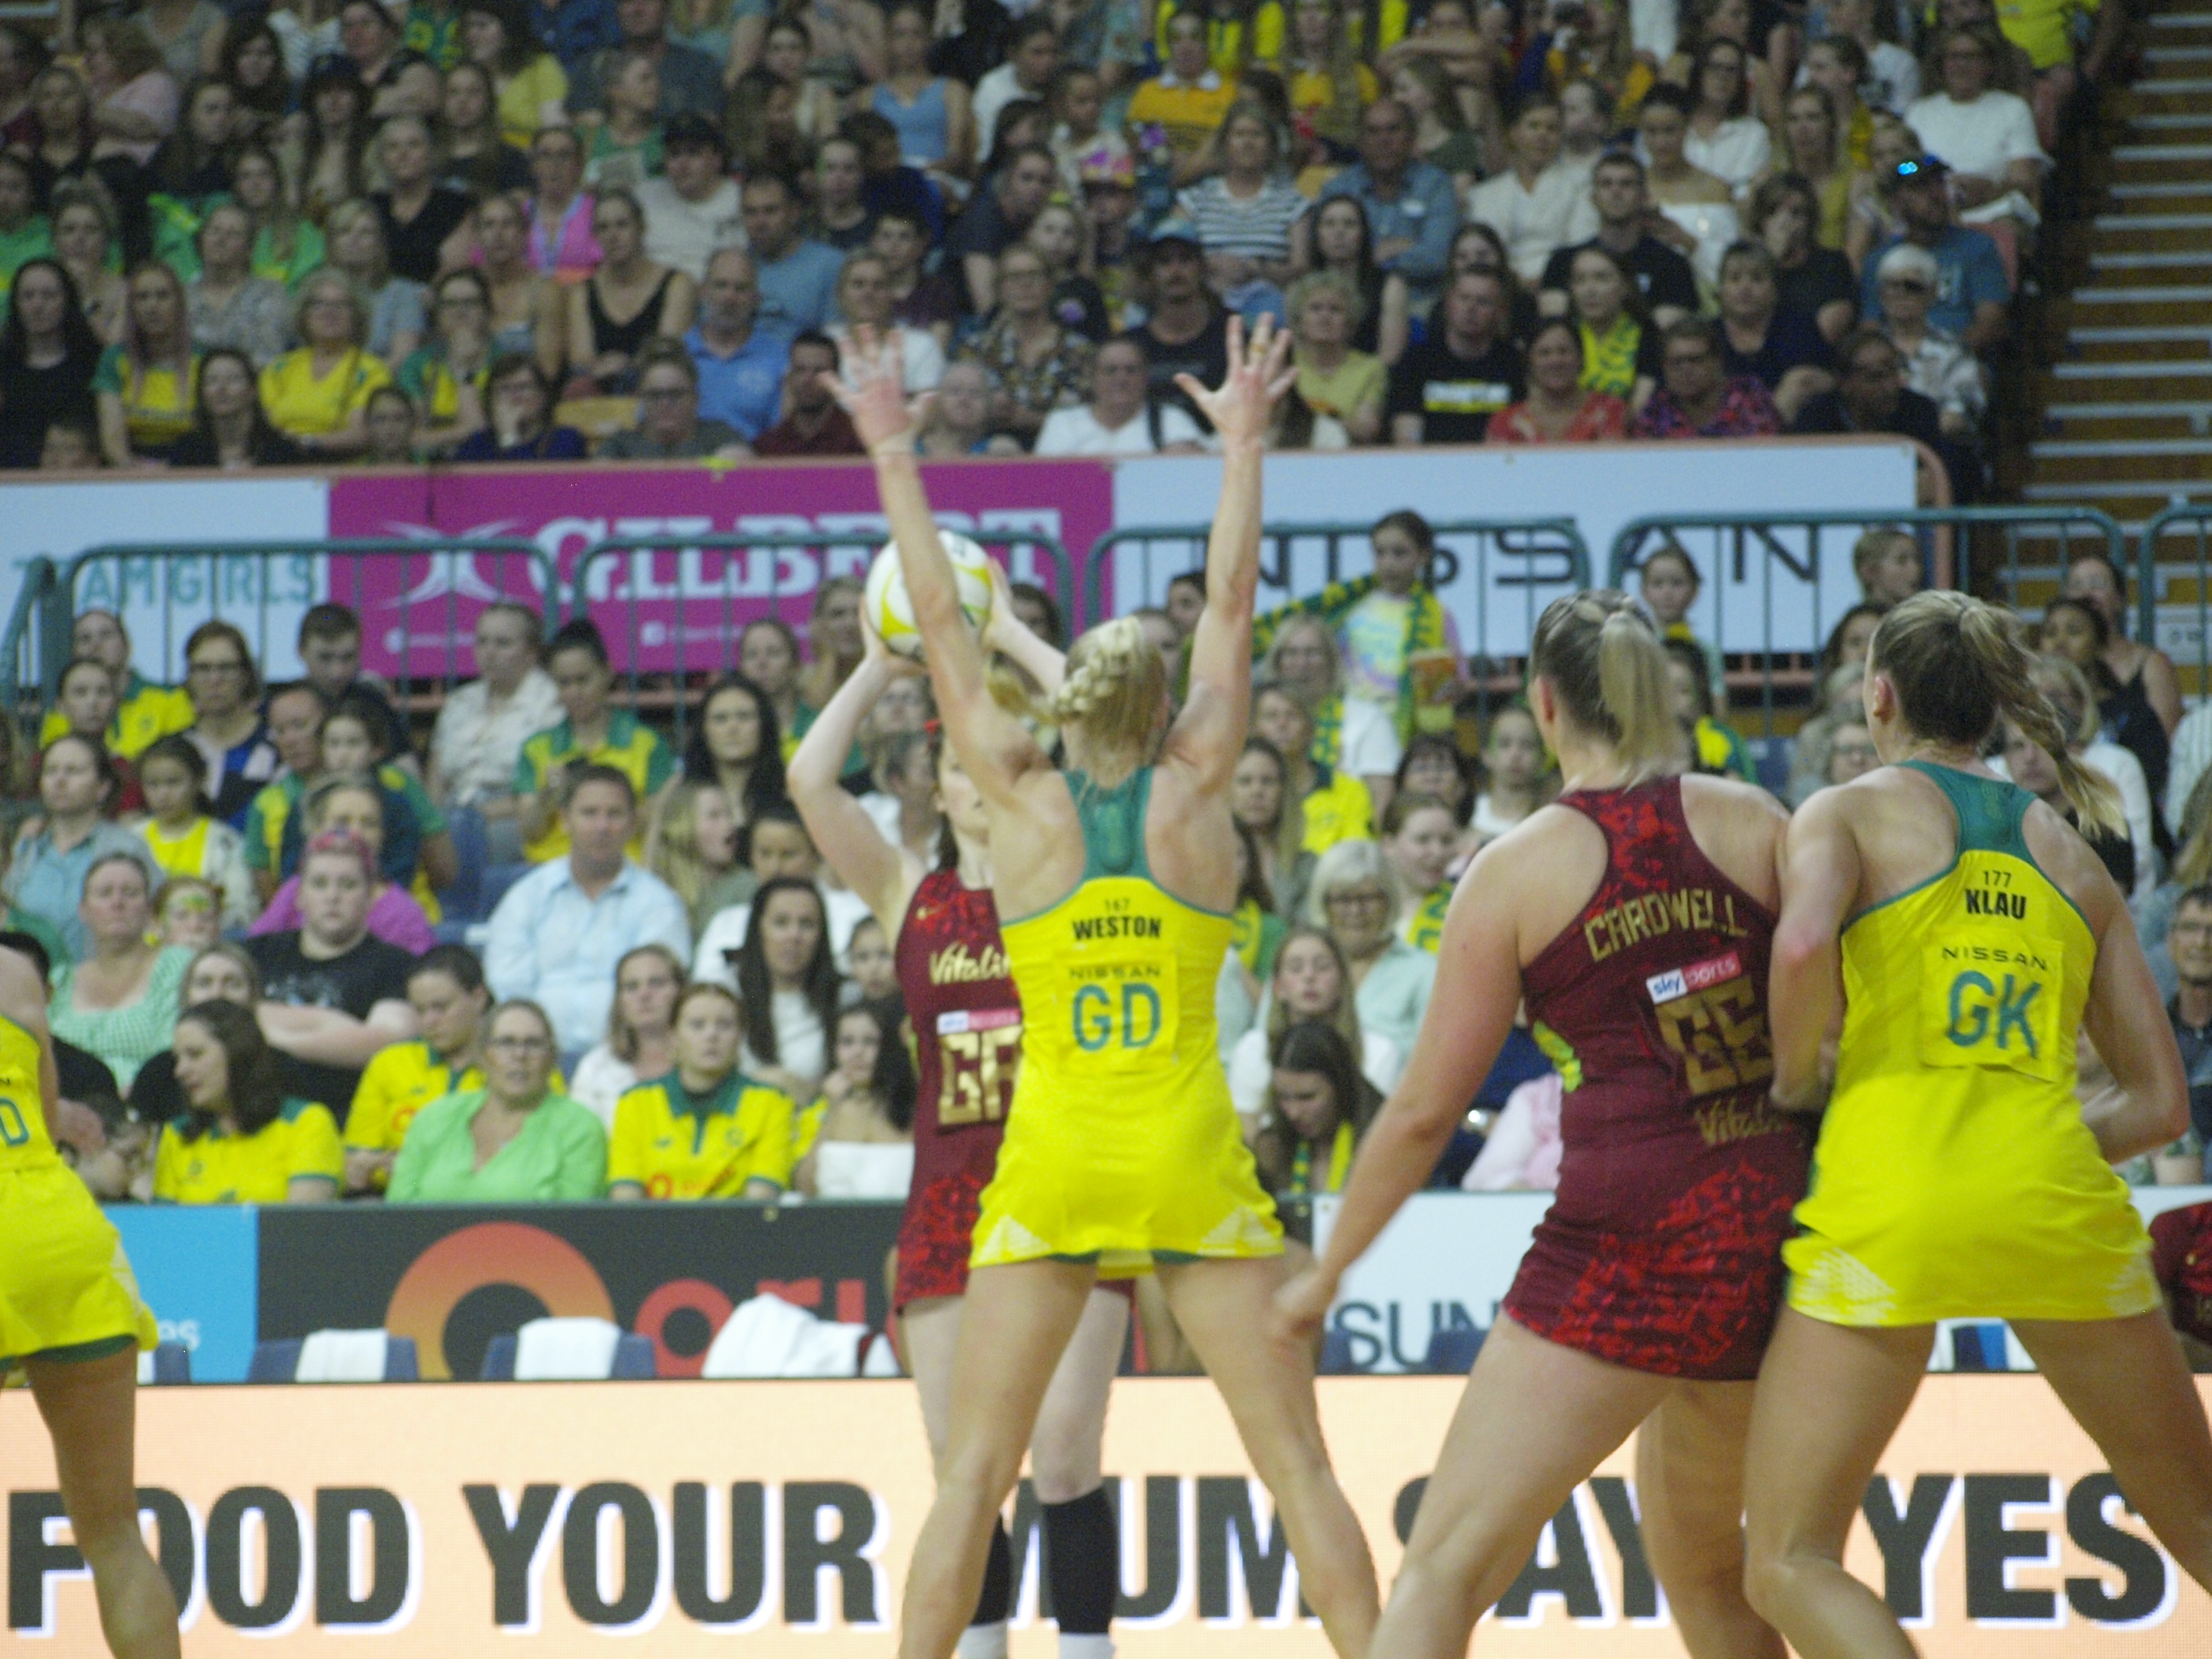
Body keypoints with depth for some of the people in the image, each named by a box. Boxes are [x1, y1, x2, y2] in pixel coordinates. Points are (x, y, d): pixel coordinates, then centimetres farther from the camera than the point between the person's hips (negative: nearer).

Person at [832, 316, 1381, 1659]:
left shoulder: (1028, 802, -1)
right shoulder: (1194, 792, -1)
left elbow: (942, 625, 5)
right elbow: (1231, 607, 7)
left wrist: (895, 458, 12)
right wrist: (1244, 443, 15)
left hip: (1052, 1162, 0)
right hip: (1194, 1162, 0)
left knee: (976, 1470, 2)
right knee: (1297, 1461, 2)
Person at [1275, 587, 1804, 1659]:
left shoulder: (1518, 869, -1)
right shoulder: (1750, 822, 6)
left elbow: (1427, 1109, 3)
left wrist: (1326, 1274, 14)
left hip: (1631, 1239, -5)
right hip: (1780, 1226, 5)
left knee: (1446, 1568, -5)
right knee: (1699, 1563, 24)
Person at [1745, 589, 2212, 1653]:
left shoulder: (1848, 812, 9)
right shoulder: (2071, 855, 21)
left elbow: (1804, 945, -15)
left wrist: (1795, 1084, 2)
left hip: (1891, 1204, -4)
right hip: (2062, 1197, 4)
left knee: (1790, 1566, 2)